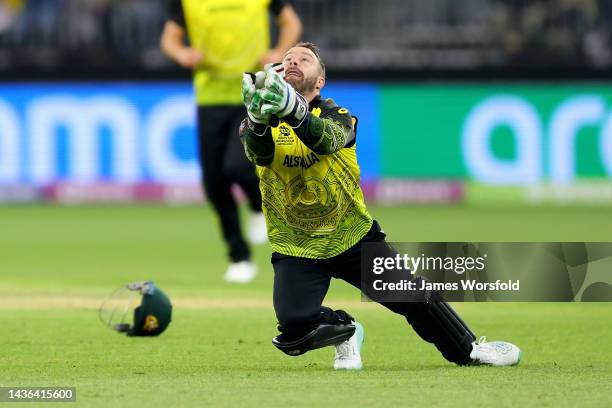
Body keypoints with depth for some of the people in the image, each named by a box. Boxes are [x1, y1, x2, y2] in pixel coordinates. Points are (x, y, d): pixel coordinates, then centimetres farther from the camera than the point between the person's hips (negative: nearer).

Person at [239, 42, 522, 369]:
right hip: (296, 250, 0)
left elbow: (326, 139, -31)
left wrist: (291, 109, -54)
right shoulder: (256, 126, -4)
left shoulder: (336, 116, -5)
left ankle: (468, 349, 26)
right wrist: (258, 119, -53)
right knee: (294, 327, -22)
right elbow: (259, 154, -28)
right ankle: (344, 331, 10)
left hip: (354, 238, 0)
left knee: (417, 298, 0)